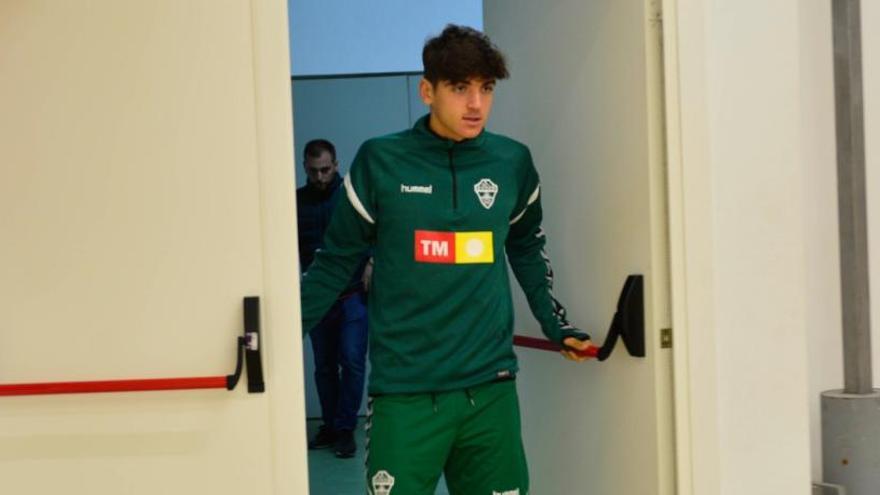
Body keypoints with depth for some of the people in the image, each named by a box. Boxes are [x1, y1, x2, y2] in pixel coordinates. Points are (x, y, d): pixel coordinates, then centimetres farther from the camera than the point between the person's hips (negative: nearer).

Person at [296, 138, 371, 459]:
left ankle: (346, 429, 4)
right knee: (324, 365, 9)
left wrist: (372, 263, -12)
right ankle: (329, 426, 21)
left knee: (352, 360, -7)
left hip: (354, 294, -3)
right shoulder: (297, 201, 6)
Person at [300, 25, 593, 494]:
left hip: (491, 388, 3)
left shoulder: (513, 162, 2)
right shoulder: (379, 160, -5)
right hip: (405, 392, -2)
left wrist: (553, 323, 15)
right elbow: (337, 259, 4)